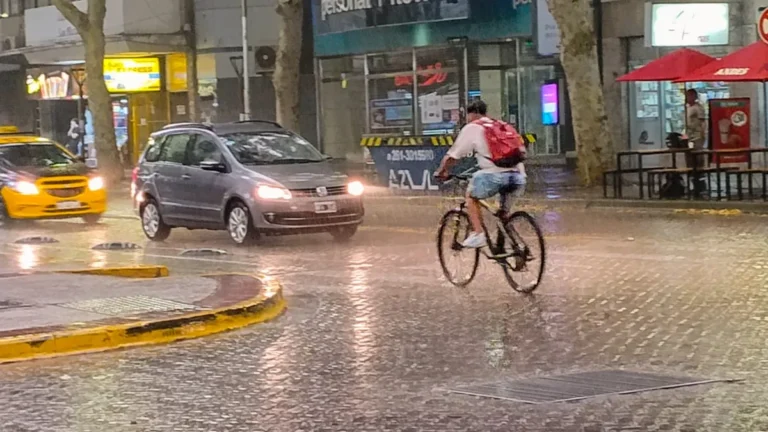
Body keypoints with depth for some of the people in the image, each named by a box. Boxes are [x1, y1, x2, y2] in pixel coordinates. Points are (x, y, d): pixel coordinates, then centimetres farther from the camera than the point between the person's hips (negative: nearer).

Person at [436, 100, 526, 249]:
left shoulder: (472, 128, 11)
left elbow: (452, 156, 11)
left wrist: (441, 172, 26)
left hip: (494, 175, -5)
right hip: (518, 176, 5)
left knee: (471, 196, 19)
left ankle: (478, 234, 5)